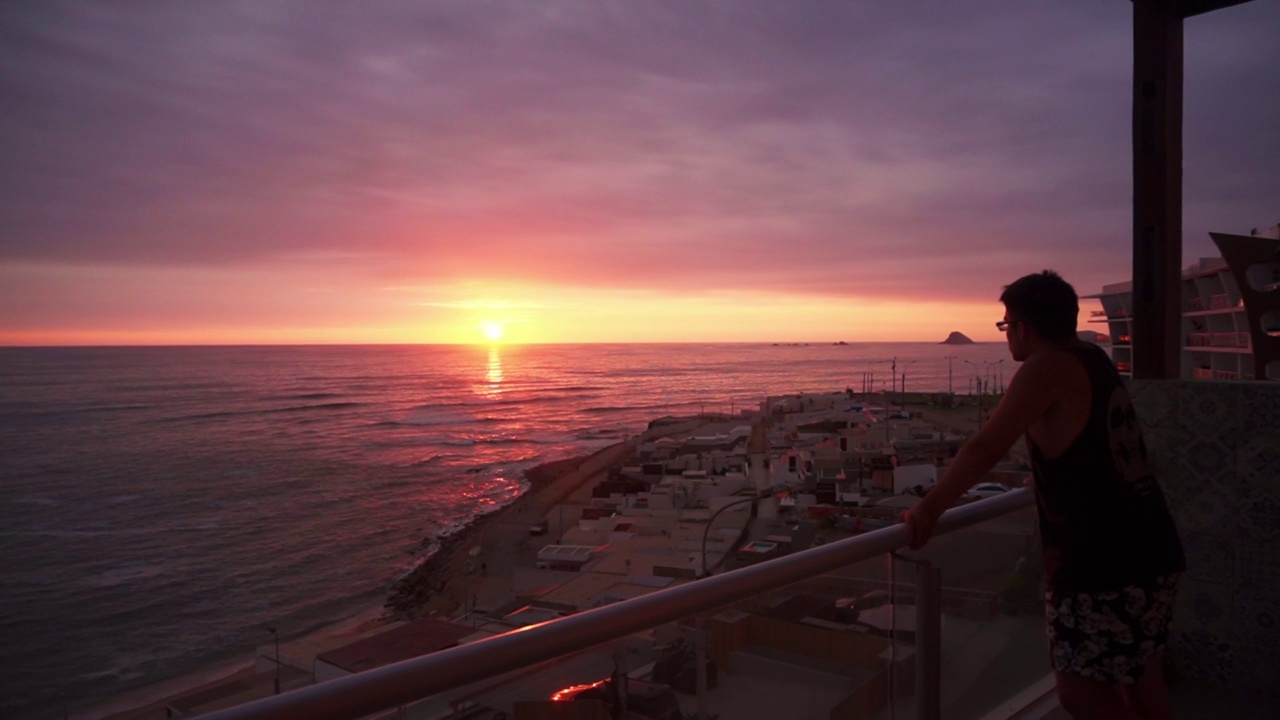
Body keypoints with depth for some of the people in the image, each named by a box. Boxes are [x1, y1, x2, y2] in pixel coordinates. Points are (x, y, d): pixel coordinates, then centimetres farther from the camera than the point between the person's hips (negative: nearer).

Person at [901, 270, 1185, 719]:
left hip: (1102, 563, -9)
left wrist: (929, 509, -11)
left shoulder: (1045, 368, -14)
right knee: (1138, 674, 21)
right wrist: (1047, 478, 43)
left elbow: (985, 449, -17)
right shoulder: (1095, 361, 11)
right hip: (1153, 552, 9)